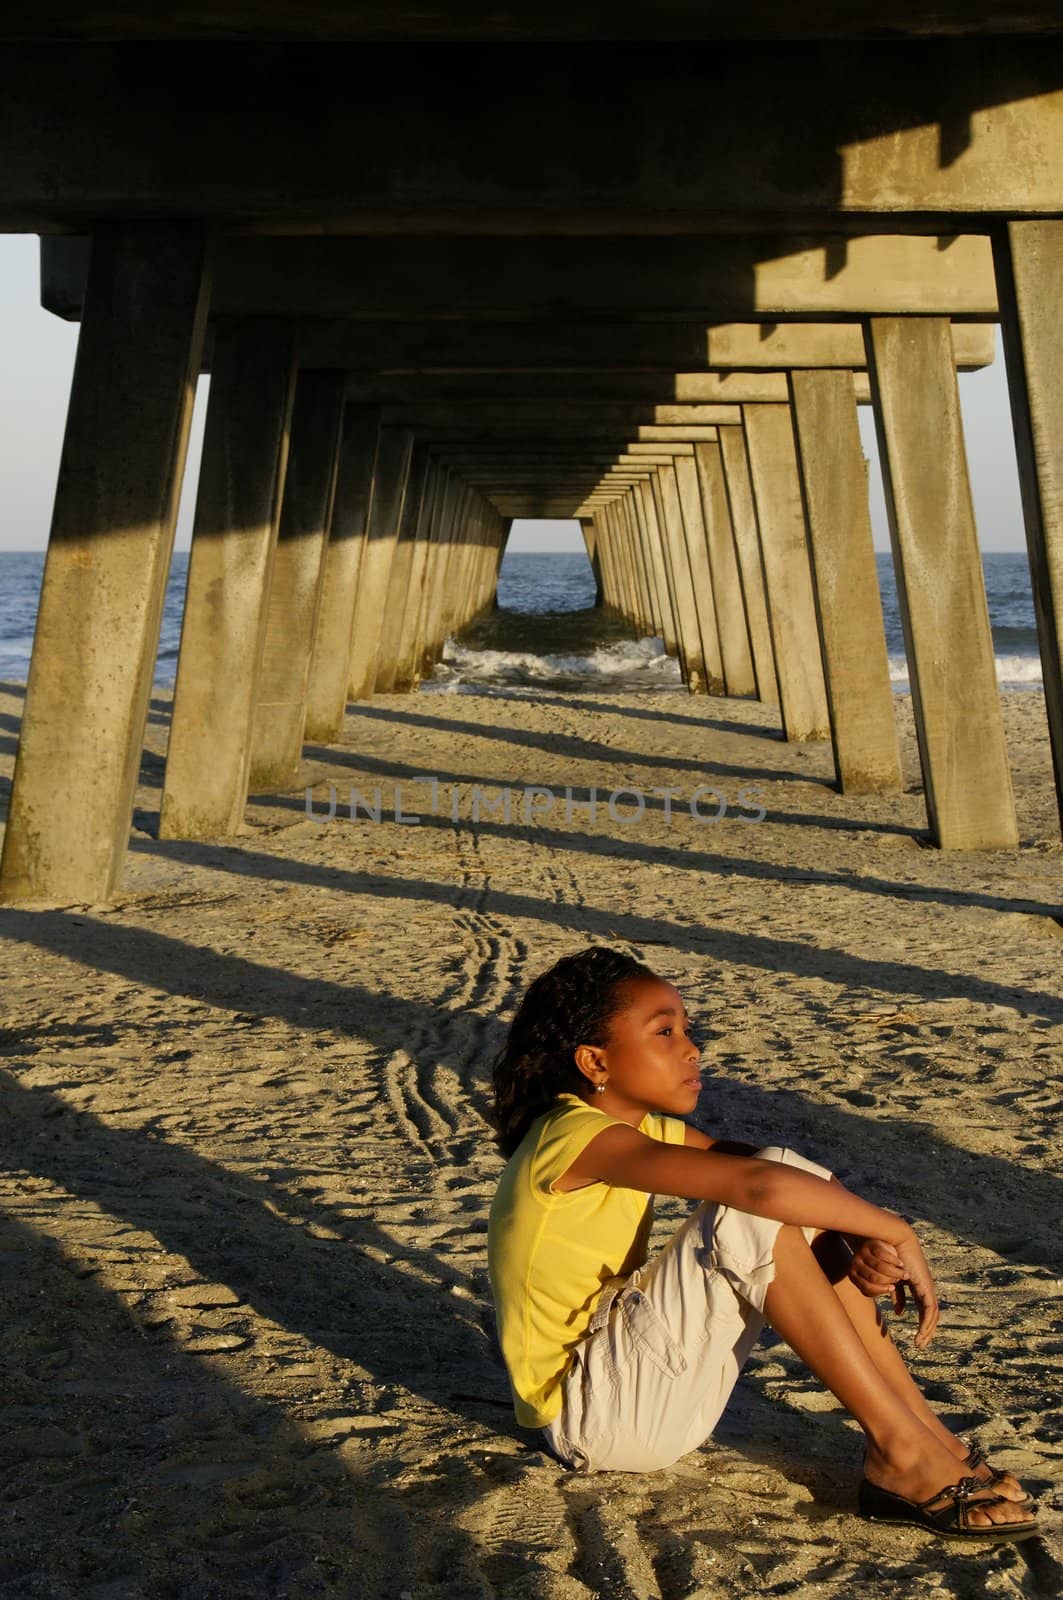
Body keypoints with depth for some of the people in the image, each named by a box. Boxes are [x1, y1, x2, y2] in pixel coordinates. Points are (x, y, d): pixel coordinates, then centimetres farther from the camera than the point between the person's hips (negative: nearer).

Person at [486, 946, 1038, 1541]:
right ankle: (900, 1451, -16)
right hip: (590, 1417, -9)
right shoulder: (576, 1135, -23)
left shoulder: (642, 1127, 7)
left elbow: (770, 1165, 2)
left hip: (632, 1368, 9)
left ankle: (924, 1428, -3)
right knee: (758, 1210, -24)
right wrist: (897, 1233, -23)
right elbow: (758, 1183, -34)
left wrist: (869, 1238, -17)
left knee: (801, 1192, -4)